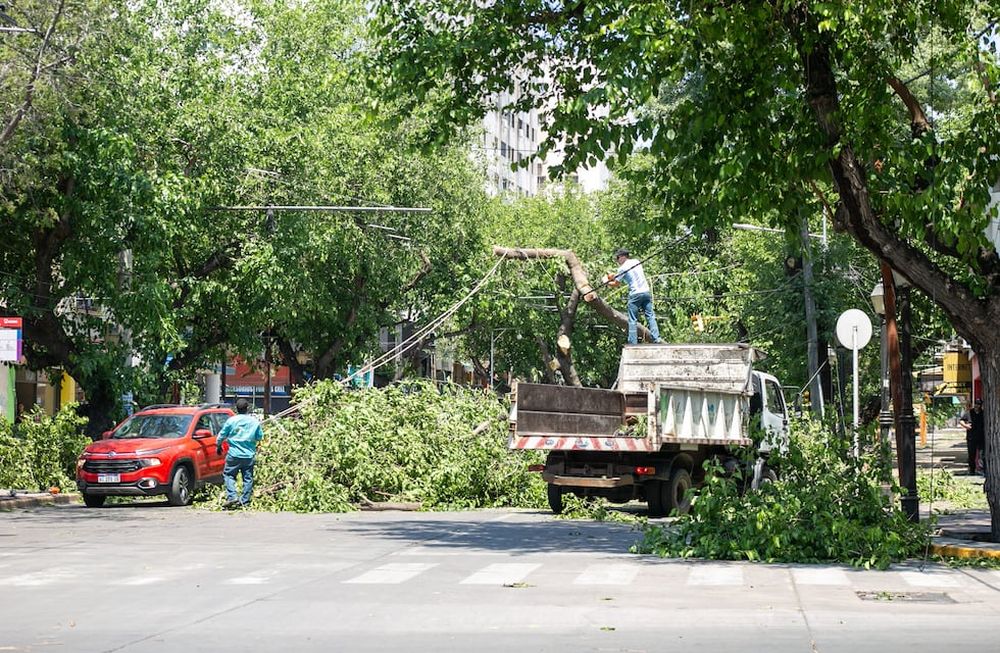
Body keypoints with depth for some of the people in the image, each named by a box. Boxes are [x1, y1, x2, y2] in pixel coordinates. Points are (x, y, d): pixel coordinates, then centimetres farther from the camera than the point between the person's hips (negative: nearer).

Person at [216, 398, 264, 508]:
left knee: (228, 475, 7)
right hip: (249, 455, 2)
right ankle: (244, 501, 8)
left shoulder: (231, 420, -5)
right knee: (248, 478, 9)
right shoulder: (254, 421, 1)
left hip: (234, 454, -2)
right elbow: (260, 437, 10)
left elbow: (222, 435, 2)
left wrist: (218, 446, 19)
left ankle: (232, 497, -9)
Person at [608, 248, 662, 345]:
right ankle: (656, 338, -4)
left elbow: (616, 283, 5)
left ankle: (633, 343, -1)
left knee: (632, 320, 1)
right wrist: (615, 276, 31)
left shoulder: (622, 268, -5)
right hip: (646, 292, 5)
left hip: (635, 294, -5)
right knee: (650, 316, 6)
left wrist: (608, 283, 25)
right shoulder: (636, 262, 13)